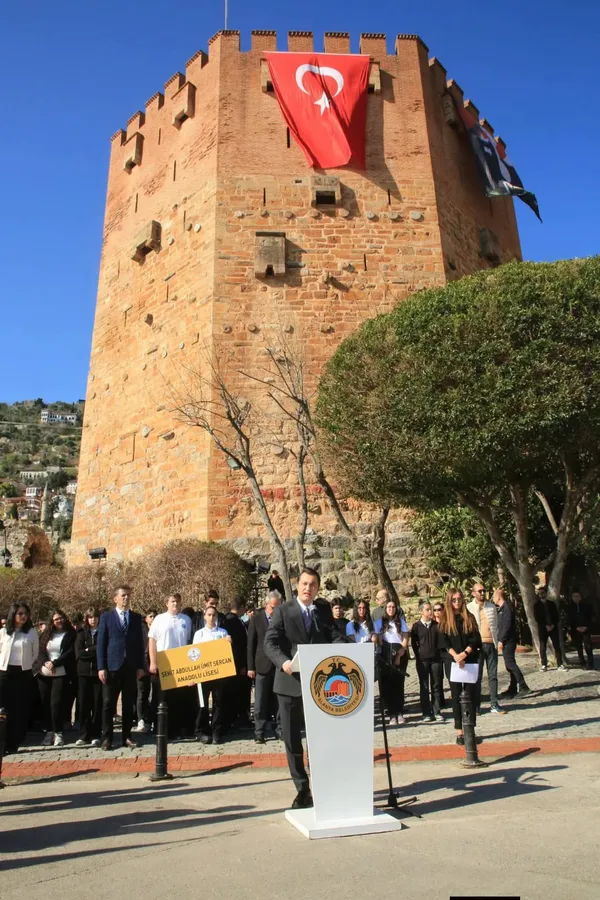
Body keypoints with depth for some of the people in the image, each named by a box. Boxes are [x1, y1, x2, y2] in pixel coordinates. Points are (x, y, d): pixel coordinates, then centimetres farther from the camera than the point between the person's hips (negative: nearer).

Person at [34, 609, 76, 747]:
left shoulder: (71, 635, 1)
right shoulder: (46, 635, 14)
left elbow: (70, 653, -7)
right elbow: (40, 651, 6)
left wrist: (54, 663, -15)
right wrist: (46, 662, -12)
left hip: (61, 674, -4)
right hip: (43, 673, 4)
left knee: (56, 703, -10)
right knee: (45, 703, 4)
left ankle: (58, 733, -3)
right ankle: (49, 732, 14)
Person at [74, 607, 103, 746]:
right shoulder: (81, 633, 10)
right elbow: (78, 653, -2)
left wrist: (88, 650, -8)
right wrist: (96, 651, -9)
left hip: (98, 672, -2)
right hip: (84, 672, 2)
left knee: (97, 705, 0)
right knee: (83, 705, 4)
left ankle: (95, 735, 8)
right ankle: (84, 735, 13)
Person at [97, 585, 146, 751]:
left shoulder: (136, 617, 9)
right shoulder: (107, 617, 3)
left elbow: (140, 642, 9)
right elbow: (101, 643, 0)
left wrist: (141, 666, 2)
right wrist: (101, 667, -7)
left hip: (131, 667, 2)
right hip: (112, 666, -2)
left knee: (129, 704, 7)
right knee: (108, 704, 2)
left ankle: (127, 737, 16)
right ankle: (107, 738, 12)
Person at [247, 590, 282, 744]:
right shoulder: (256, 619, 0)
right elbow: (251, 644, 0)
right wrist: (251, 667, -3)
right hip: (262, 665, -1)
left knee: (279, 700, 7)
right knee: (260, 702, 2)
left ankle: (279, 729, 16)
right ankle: (259, 733, 8)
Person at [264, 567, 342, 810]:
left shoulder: (324, 609, 6)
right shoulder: (283, 610, -3)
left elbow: (334, 637, -1)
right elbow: (270, 642, -10)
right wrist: (283, 662, -28)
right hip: (290, 681, -2)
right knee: (291, 738, 6)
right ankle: (302, 789, 20)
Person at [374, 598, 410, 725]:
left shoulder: (401, 621, 11)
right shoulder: (380, 622, 10)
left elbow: (405, 640, 5)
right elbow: (379, 640, 6)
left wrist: (399, 656, -6)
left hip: (400, 654, 0)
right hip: (385, 656, 0)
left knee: (398, 683, -3)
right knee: (387, 684, -5)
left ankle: (399, 713, 2)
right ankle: (392, 714, -4)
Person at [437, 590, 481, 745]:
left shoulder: (469, 618, 8)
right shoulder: (445, 620, 4)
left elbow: (475, 639, 0)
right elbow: (444, 641, -3)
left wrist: (465, 653, -15)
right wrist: (456, 656, -17)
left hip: (470, 660, 1)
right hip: (452, 661, -1)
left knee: (470, 693, 0)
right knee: (456, 695, 1)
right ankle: (459, 731, 5)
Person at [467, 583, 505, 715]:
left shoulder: (491, 607, 11)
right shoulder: (469, 608, -1)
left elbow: (496, 625, 14)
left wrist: (496, 642, 6)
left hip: (491, 644, 3)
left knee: (493, 675, 6)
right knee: (477, 676, 3)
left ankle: (494, 704, 11)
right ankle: (476, 705, 8)